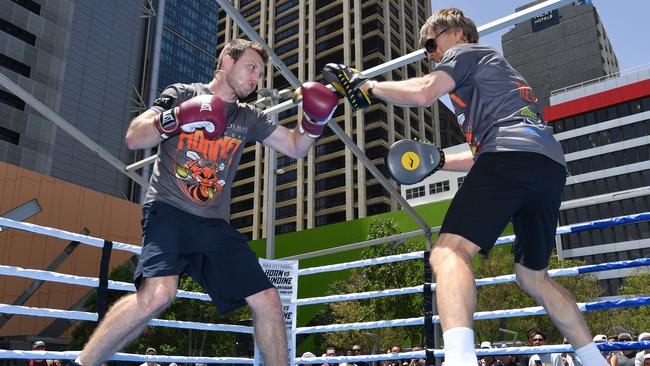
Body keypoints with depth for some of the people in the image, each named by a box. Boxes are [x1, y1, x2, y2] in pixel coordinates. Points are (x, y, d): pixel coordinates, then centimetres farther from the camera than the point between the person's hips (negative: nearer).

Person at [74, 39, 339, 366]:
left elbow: (296, 147, 15)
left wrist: (314, 120, -4)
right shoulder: (181, 94, 5)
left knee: (267, 300, -2)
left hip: (215, 225, 5)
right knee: (158, 293, -32)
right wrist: (176, 118, -20)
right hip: (168, 211, -5)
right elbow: (133, 139, -4)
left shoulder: (249, 118, 16)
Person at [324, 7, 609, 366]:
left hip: (513, 155, -9)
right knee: (532, 275, 20)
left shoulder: (466, 51, 14)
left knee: (449, 252, -21)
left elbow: (421, 93, -8)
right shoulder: (497, 72, 39)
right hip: (552, 164, 9)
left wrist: (365, 85, 5)